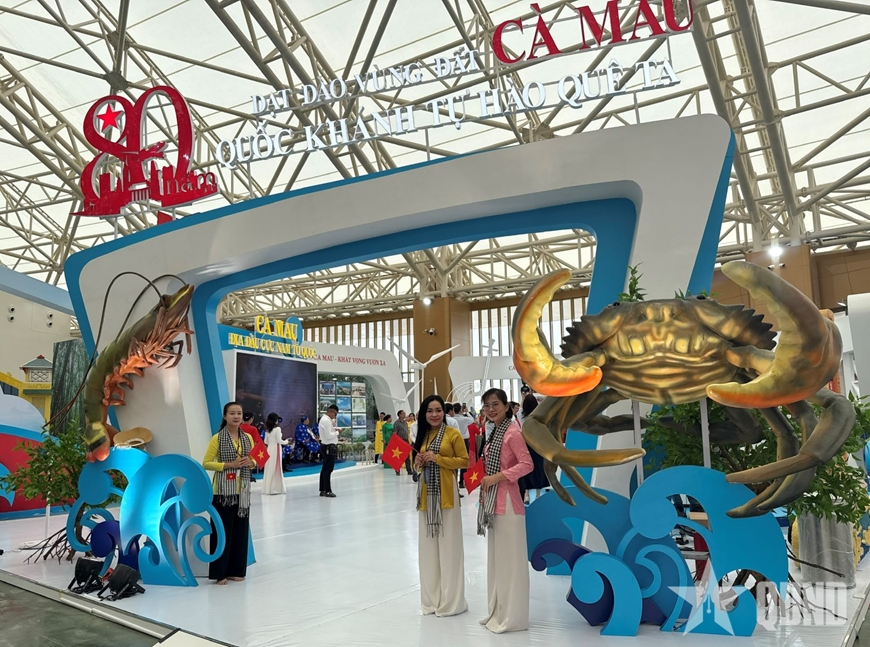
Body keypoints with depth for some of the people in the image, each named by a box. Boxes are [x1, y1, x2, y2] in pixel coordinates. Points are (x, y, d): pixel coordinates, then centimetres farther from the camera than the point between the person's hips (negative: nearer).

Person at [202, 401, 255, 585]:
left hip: (242, 491, 5)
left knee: (240, 530, 9)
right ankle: (220, 573, 9)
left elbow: (255, 461, 17)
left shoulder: (248, 438, 8)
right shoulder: (217, 438, -7)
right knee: (222, 531, -1)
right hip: (223, 491, -5)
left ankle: (236, 570, 20)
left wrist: (250, 462, -6)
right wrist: (228, 464, -18)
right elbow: (206, 463, -8)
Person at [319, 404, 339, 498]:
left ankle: (323, 490, 20)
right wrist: (337, 432, -9)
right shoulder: (326, 420, -16)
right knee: (328, 469, -7)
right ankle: (327, 491, -4)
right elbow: (328, 435, -22)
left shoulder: (324, 419, 16)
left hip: (327, 447, 11)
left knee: (325, 469, 14)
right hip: (329, 447, -11)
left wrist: (334, 429, 5)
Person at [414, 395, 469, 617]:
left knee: (449, 544, -1)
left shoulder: (453, 433, -4)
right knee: (428, 544, 9)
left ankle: (450, 600, 10)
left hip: (446, 494, -6)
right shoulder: (422, 435, 13)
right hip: (426, 494, 6)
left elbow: (464, 461, -7)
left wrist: (438, 459, -16)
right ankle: (432, 598, 20)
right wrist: (418, 463, 0)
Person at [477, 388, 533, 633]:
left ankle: (512, 617, 11)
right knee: (495, 557, 16)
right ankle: (498, 611, 28)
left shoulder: (513, 432, -14)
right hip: (493, 501, 10)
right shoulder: (494, 433, 14)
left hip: (507, 502, -10)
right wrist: (484, 482, 7)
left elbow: (527, 464, -23)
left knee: (510, 558, 0)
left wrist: (497, 477, -22)